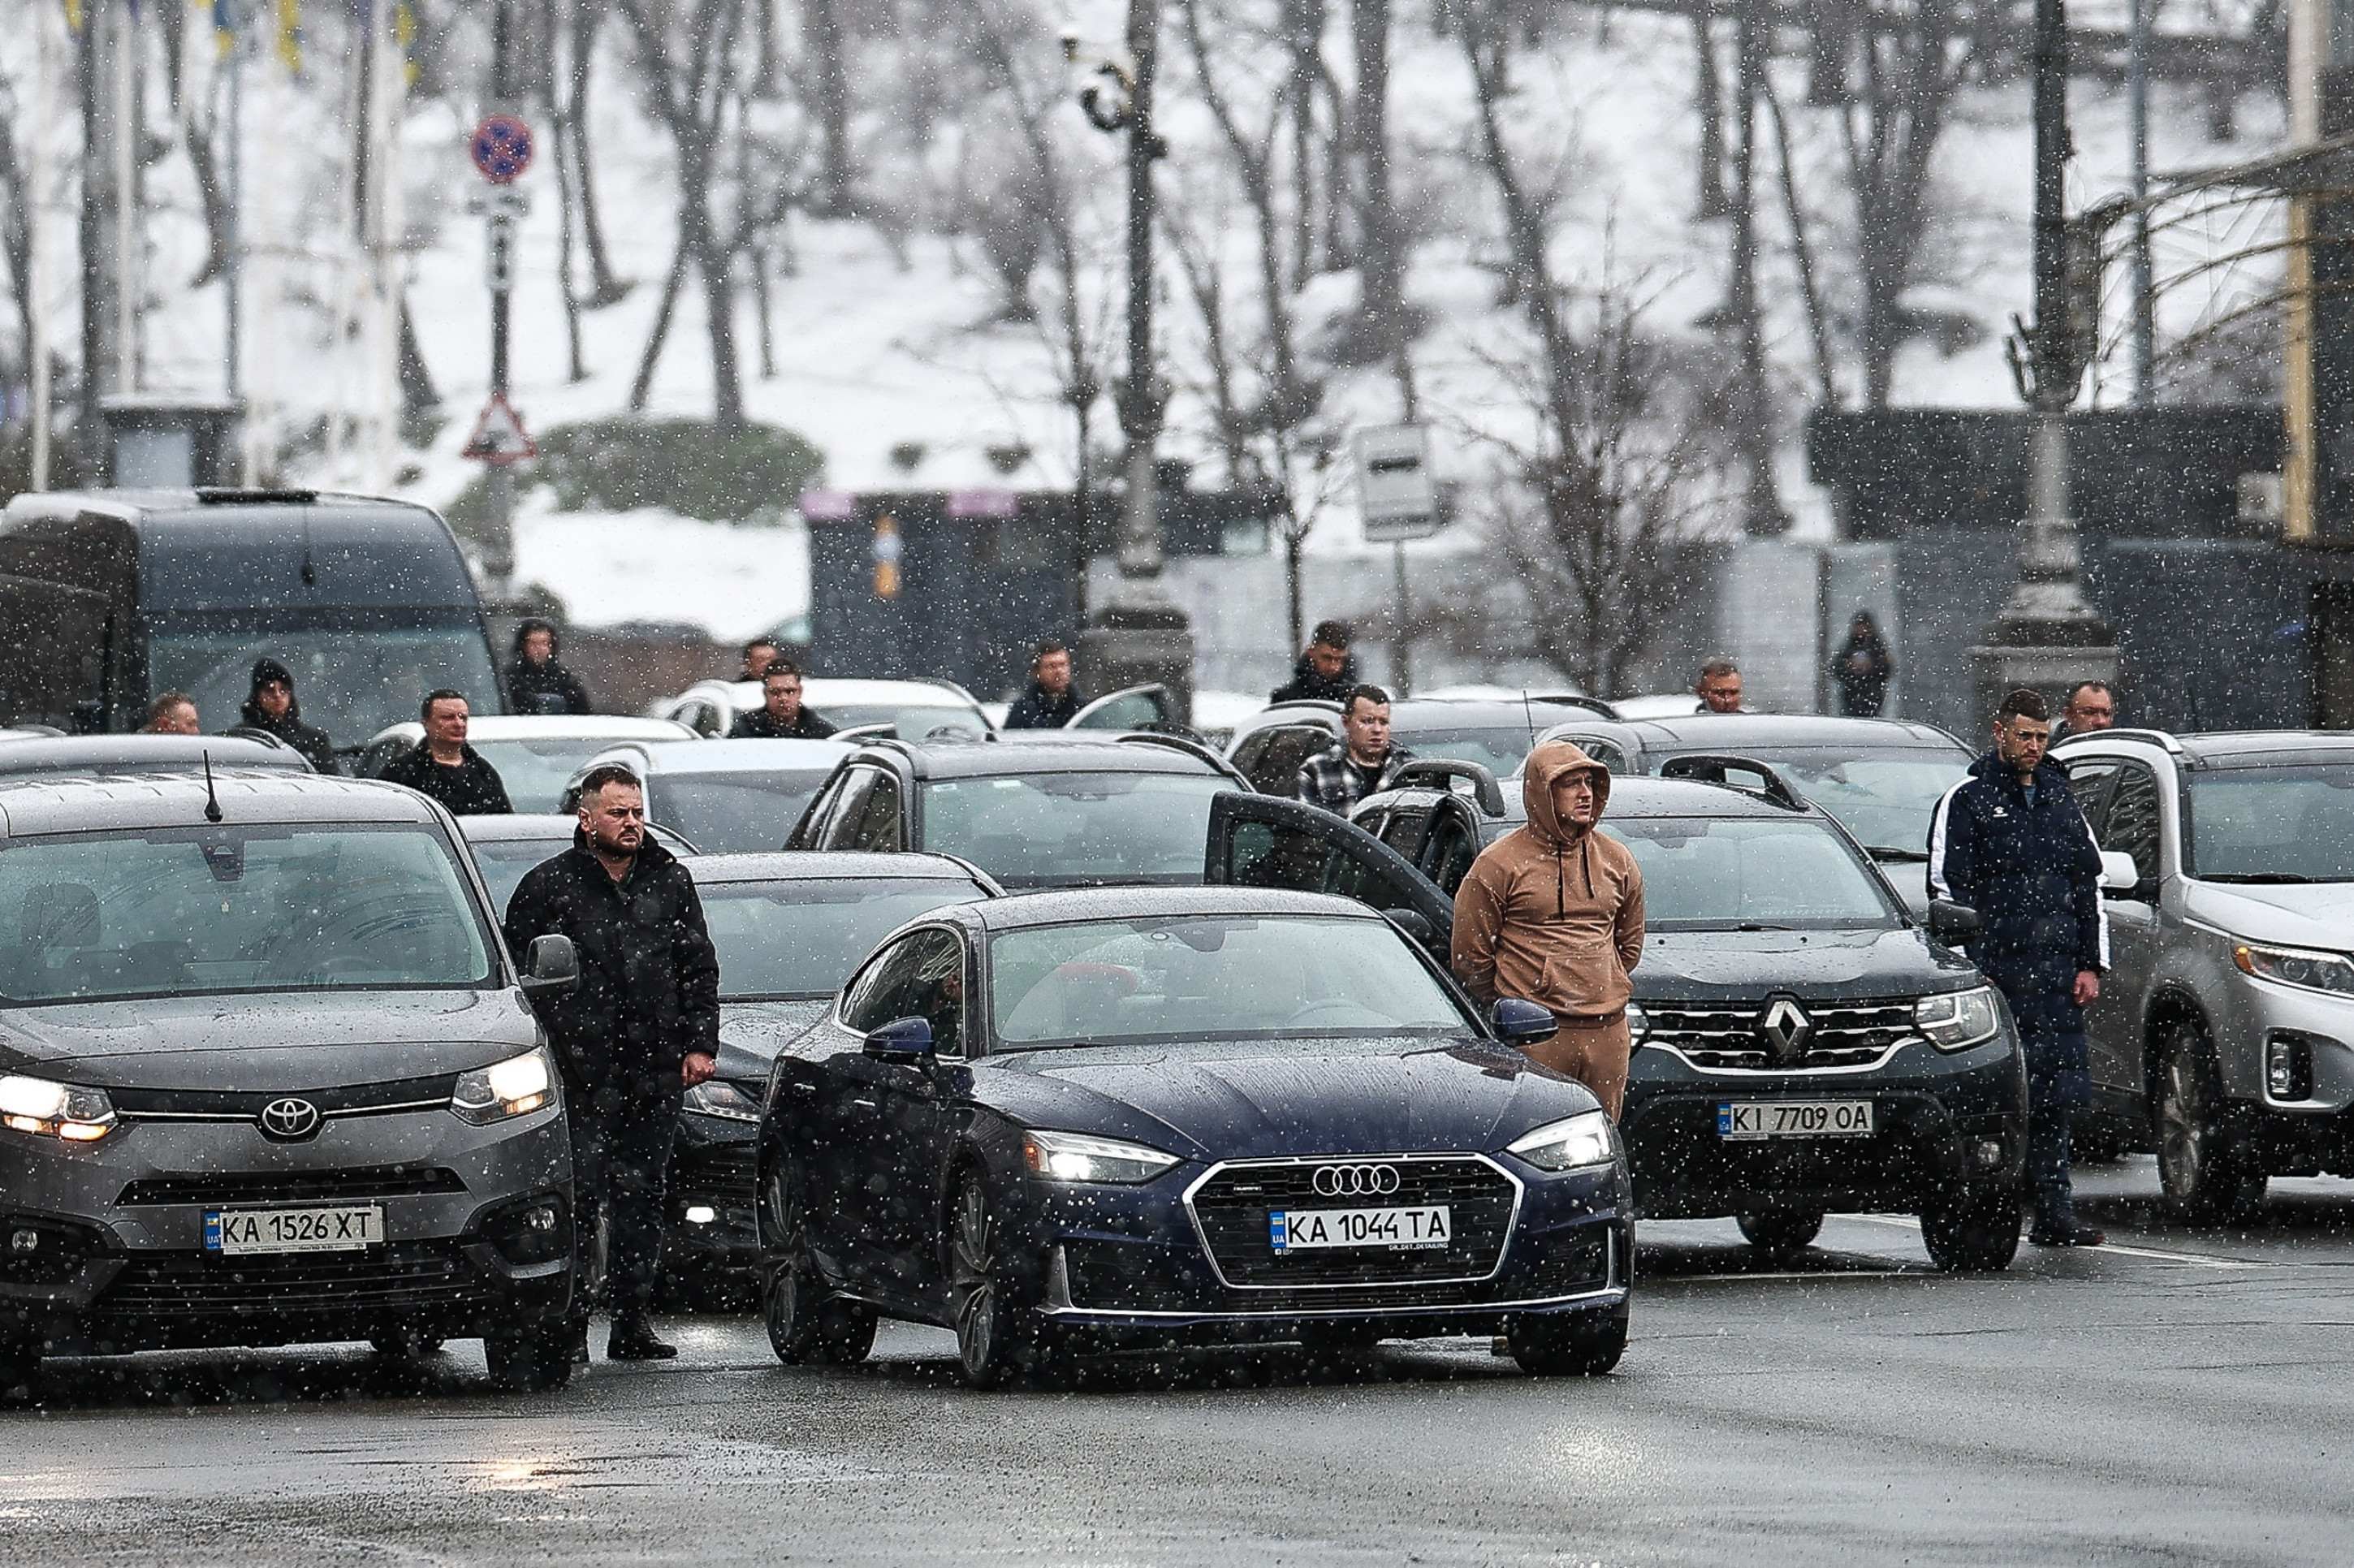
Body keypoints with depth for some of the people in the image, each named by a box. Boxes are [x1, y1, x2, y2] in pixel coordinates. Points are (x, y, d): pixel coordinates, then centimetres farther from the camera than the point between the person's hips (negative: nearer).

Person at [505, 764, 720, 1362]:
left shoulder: (671, 882, 13)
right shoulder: (549, 886, 1)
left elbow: (699, 969, 16)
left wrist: (700, 1044, 6)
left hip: (655, 1072, 4)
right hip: (580, 1076, -4)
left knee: (640, 1199, 7)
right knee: (577, 1198, -6)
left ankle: (633, 1322, 11)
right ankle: (569, 1326, -3)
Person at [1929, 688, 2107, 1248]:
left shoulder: (2060, 797, 18)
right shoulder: (1967, 801, 2)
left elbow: (2089, 886, 20)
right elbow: (1948, 888, -3)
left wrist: (2091, 964, 12)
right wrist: (1970, 968, -10)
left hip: (2057, 974, 5)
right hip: (1998, 970, -5)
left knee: (2055, 1097, 1)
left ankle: (2055, 1214, 2)